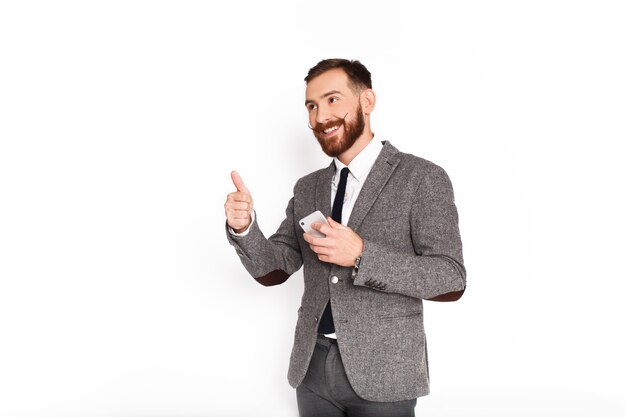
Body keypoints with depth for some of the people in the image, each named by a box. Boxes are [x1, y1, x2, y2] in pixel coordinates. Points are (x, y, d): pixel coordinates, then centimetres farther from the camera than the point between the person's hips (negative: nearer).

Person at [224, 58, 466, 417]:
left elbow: (451, 280, -13)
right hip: (312, 366, 5)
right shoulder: (307, 188, 7)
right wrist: (244, 227, -13)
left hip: (383, 371, -4)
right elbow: (273, 270, 6)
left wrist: (361, 255, -24)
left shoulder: (423, 178, -8)